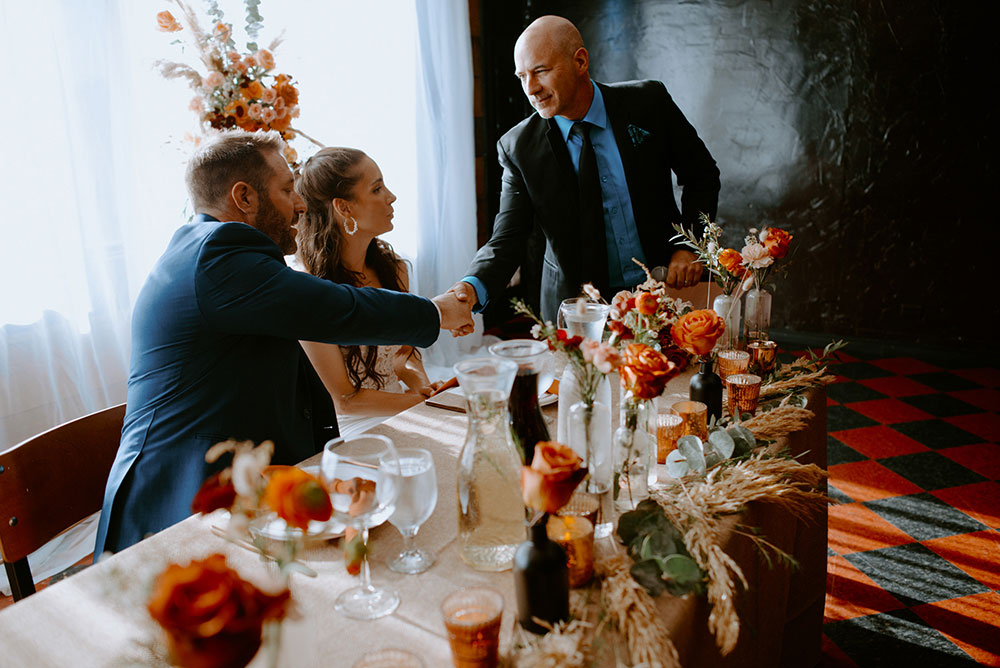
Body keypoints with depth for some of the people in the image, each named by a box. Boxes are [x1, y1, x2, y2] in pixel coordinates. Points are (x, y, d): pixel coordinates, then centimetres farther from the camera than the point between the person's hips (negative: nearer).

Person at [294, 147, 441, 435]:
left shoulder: (394, 267, 4)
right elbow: (345, 399, -14)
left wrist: (421, 383, -5)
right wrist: (427, 404, -14)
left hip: (400, 413, 7)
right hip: (353, 429, -6)